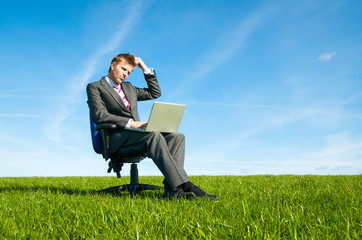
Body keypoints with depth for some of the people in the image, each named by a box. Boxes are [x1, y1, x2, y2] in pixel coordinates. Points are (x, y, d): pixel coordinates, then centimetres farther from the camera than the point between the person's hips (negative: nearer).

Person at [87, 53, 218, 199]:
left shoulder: (128, 88, 30)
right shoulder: (94, 87, 9)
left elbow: (155, 93, 31)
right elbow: (100, 115, -9)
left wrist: (145, 69, 23)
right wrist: (131, 122, -19)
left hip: (135, 134, 7)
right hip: (116, 138, -7)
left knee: (177, 137, -17)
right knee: (154, 135, -35)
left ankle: (172, 189, -34)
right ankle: (185, 185, -40)